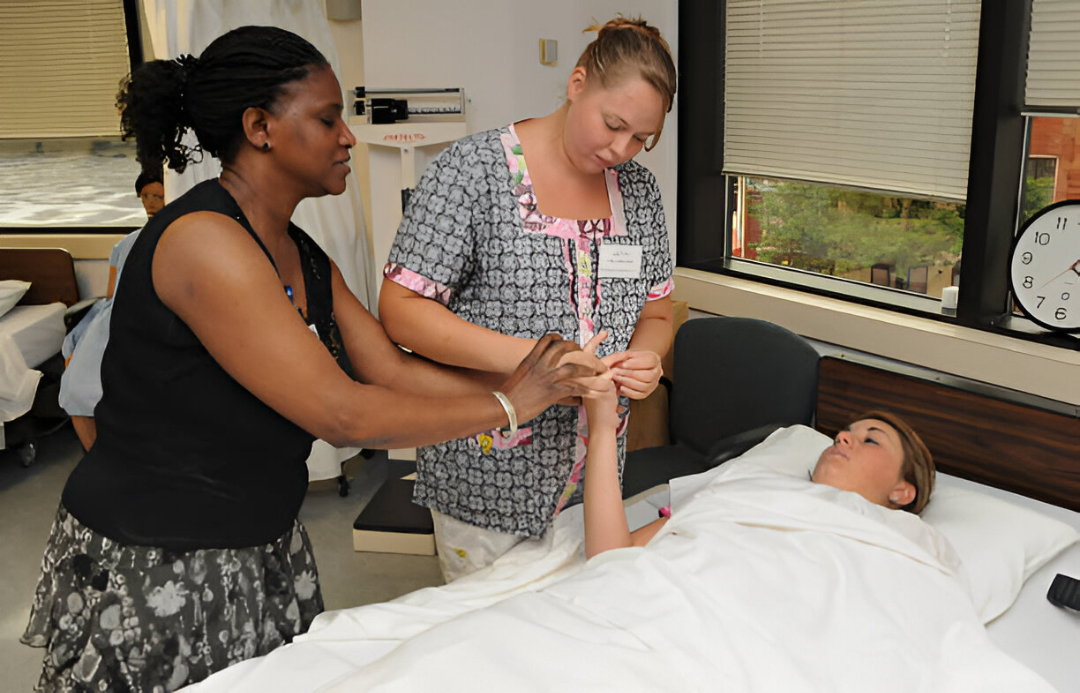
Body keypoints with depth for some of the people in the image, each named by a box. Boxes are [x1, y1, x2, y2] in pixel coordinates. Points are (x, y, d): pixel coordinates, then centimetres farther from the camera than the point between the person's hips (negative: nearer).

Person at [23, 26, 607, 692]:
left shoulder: (305, 259, 5)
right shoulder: (202, 239, -24)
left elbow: (393, 370, 2)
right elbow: (342, 416, -27)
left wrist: (545, 379, -7)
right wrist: (508, 403, -17)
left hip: (263, 549, 8)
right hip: (154, 568, -8)